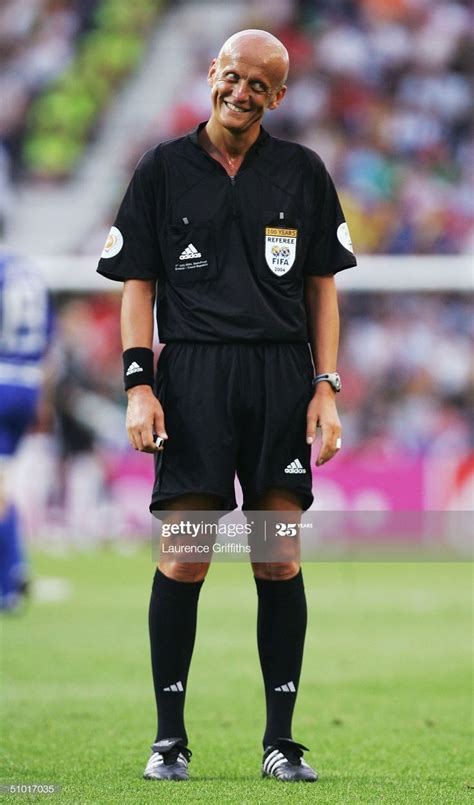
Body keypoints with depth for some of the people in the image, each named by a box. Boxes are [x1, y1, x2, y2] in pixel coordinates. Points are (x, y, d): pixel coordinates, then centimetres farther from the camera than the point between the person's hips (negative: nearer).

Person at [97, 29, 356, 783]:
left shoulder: (301, 172, 10)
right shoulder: (165, 168, 8)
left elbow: (322, 286, 12)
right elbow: (138, 283, 8)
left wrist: (326, 388, 4)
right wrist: (139, 384, -2)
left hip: (281, 377, 1)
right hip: (192, 374, -1)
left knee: (280, 561, -1)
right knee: (184, 559, -6)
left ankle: (281, 740, 4)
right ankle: (170, 736, 2)